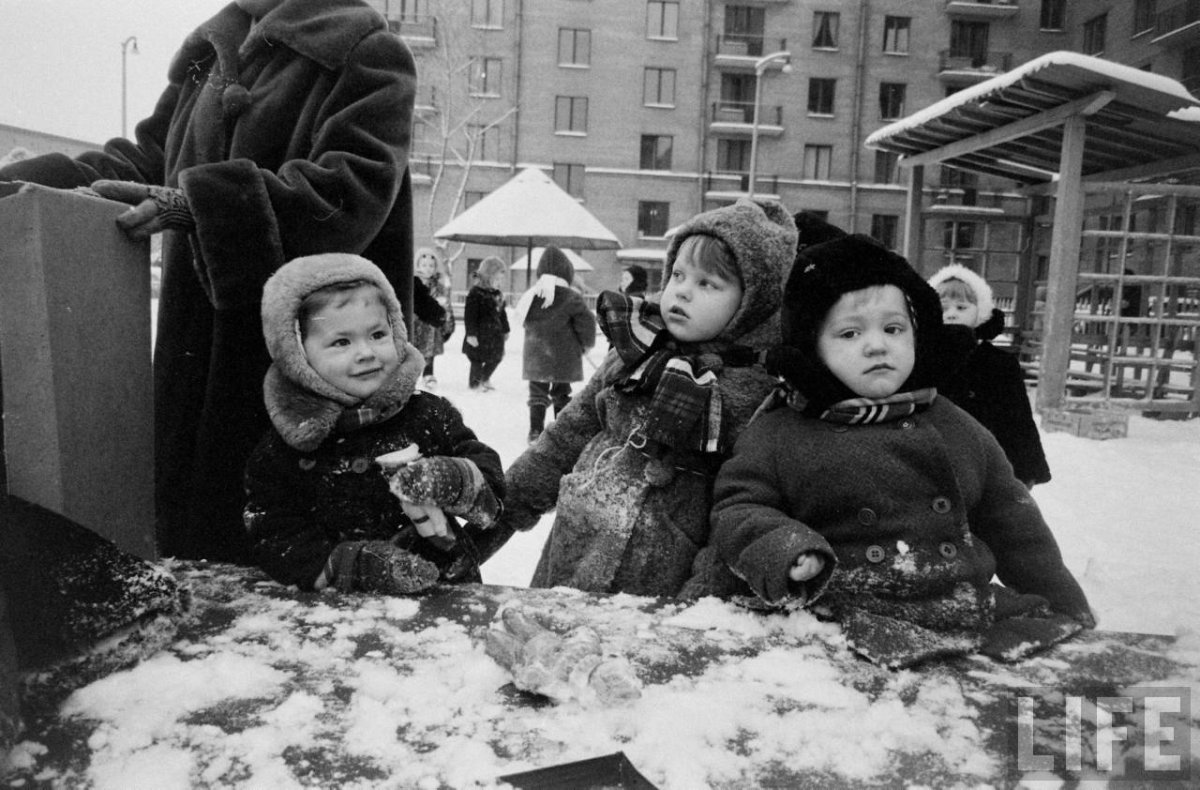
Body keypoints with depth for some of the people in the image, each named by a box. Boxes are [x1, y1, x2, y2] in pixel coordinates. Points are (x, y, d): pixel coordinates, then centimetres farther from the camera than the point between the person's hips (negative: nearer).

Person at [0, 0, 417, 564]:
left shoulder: (367, 54, -3)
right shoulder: (207, 51, 18)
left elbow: (355, 188, -17)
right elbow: (151, 155, 21)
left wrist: (201, 203, -23)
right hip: (195, 349, 6)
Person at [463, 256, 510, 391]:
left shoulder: (497, 294, 10)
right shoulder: (475, 293, -16)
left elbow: (502, 313, 19)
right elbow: (470, 314, -18)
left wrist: (505, 330, 21)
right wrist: (471, 333, -21)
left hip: (495, 334, 8)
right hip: (480, 335, -8)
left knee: (496, 358, 15)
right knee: (477, 360, 3)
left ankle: (485, 379, 33)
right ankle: (474, 382, 18)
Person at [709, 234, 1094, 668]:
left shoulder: (958, 429, 16)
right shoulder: (778, 435, 4)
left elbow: (1014, 527, 23)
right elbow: (738, 510, 3)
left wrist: (1066, 613, 22)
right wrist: (782, 549, -17)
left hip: (966, 620, 4)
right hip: (840, 630, -3)